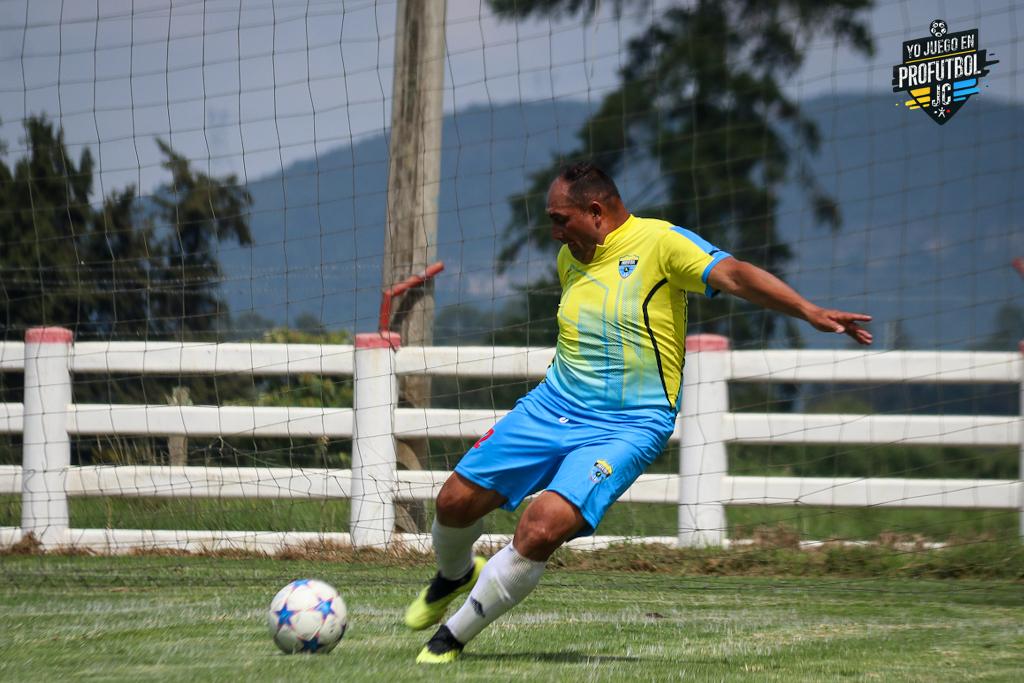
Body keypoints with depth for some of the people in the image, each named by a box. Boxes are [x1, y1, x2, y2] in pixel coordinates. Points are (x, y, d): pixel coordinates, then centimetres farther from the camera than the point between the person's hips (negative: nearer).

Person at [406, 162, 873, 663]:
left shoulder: (660, 242, -11)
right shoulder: (570, 257, 11)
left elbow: (734, 275, -24)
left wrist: (810, 312, -36)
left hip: (627, 426, -7)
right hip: (553, 405, 7)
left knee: (541, 531, -25)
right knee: (456, 501, 1)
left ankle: (453, 637, -6)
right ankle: (454, 576, 38)